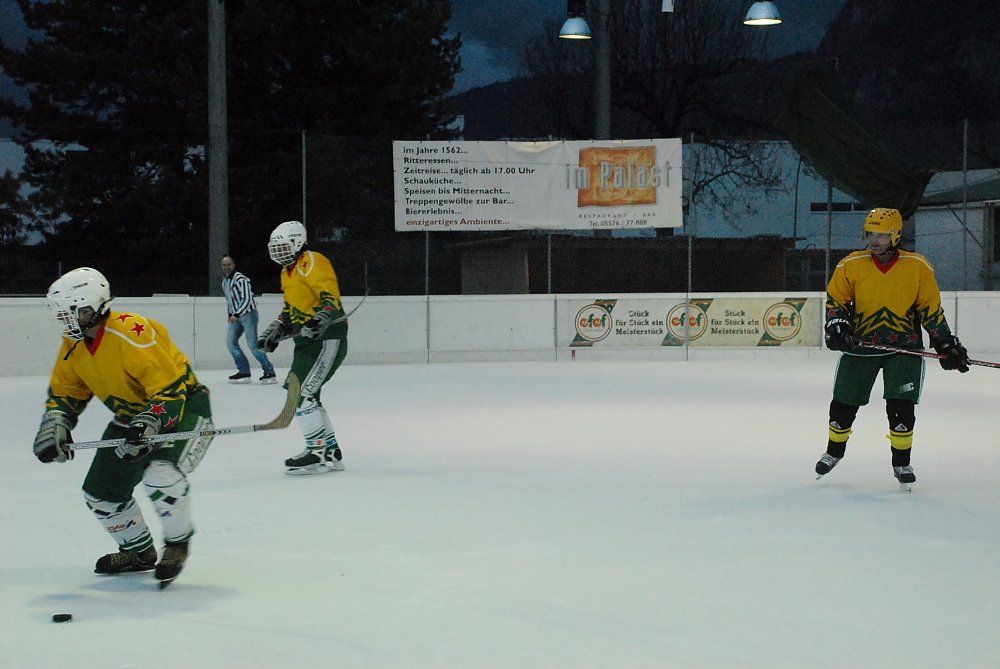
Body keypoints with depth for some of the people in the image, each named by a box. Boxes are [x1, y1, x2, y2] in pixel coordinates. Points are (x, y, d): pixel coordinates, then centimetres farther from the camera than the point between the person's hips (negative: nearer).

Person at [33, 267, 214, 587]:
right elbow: (64, 393, 8)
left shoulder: (132, 335, -31)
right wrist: (54, 426, -10)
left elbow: (171, 391, -31)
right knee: (101, 491, 6)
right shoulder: (74, 345, -3)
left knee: (161, 474, -33)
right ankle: (139, 551, 29)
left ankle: (177, 544, -7)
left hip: (183, 408, -9)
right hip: (131, 416, 9)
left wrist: (148, 425, -43)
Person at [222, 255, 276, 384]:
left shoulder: (241, 279, -15)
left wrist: (236, 315, -25)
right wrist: (230, 315, 18)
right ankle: (244, 372, 5)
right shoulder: (224, 281, 14)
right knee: (230, 342, 0)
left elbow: (247, 299, -21)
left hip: (248, 314, -9)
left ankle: (269, 372, -7)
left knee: (253, 345, -12)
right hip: (236, 316, 9)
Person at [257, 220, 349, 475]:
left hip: (327, 339, -10)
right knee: (305, 394, 10)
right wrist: (273, 332, 17)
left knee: (301, 393, -15)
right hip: (306, 340, 10)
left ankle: (319, 453, -10)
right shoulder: (288, 271, 18)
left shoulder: (313, 263, -14)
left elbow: (331, 299, -24)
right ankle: (331, 452, 18)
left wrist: (318, 322, -38)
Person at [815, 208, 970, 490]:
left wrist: (947, 345, 2)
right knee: (843, 403, 5)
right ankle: (834, 451, 32)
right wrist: (836, 326, -12)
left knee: (901, 406, -11)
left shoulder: (918, 267, -5)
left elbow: (931, 309, 2)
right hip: (860, 343, 1)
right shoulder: (851, 265, -4)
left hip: (904, 346, -1)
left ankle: (901, 463, 9)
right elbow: (836, 300, 6)